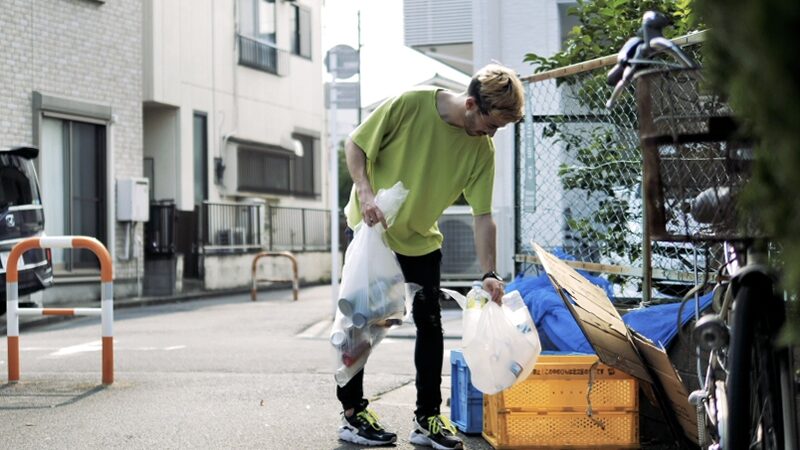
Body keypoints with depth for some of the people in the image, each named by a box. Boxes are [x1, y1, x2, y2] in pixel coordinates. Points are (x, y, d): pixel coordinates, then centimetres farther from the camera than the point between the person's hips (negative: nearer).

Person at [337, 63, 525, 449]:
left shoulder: (481, 149, -14)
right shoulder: (410, 104, -24)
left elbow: (482, 215, -12)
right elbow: (355, 144, -14)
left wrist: (489, 274, -18)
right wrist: (365, 193, -27)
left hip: (421, 240, 3)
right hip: (372, 228, -3)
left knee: (431, 324, 1)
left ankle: (428, 418, 10)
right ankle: (352, 414, 12)